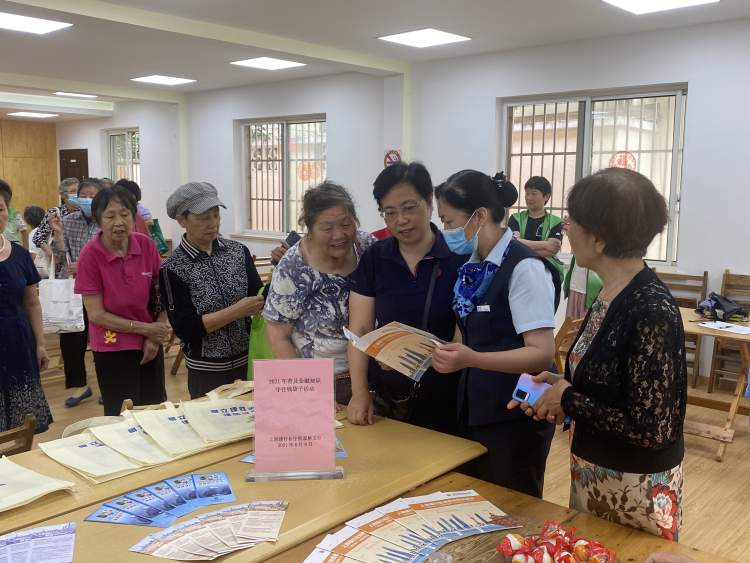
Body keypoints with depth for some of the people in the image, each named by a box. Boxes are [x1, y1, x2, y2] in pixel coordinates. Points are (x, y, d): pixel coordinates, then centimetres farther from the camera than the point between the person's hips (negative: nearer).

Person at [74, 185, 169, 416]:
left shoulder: (146, 245, -7)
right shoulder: (91, 256, -16)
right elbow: (96, 315, -15)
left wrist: (156, 336, -8)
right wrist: (144, 328, -16)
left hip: (150, 344, 3)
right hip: (112, 349, -3)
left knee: (156, 410, 15)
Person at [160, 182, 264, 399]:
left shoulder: (239, 251, -1)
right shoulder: (173, 268, -10)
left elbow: (257, 297, -2)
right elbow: (185, 328, -15)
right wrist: (236, 311, -21)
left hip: (249, 361, 3)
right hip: (207, 371, -3)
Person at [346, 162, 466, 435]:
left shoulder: (460, 257, -9)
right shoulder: (373, 258, 1)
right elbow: (360, 330, -1)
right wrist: (359, 393, -12)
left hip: (443, 402, -2)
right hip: (384, 400, 3)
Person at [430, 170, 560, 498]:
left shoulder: (525, 268, -18)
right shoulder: (473, 268, 6)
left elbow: (542, 354, -23)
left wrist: (472, 359, -36)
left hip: (515, 418, -7)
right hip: (475, 410, 8)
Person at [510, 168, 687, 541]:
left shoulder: (652, 310, -25)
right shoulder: (610, 295, 1)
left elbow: (651, 429, -26)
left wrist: (568, 400, -18)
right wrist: (562, 386, -5)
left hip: (636, 487, -8)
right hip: (591, 474, 8)